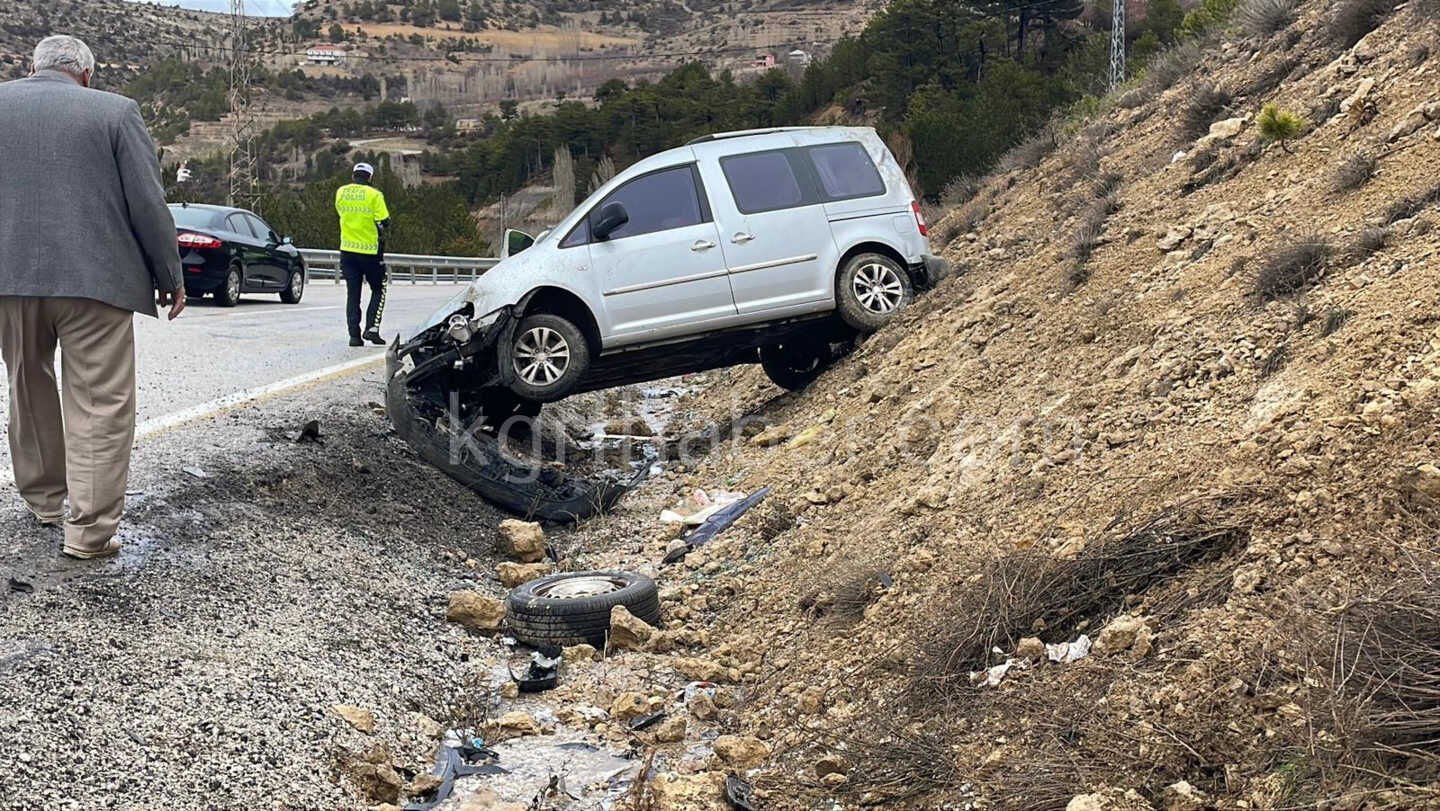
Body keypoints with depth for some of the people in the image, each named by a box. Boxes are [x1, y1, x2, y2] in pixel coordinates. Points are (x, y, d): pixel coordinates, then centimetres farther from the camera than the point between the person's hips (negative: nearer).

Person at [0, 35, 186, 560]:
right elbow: (148, 205, -5)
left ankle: (44, 500, 33)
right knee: (100, 406, 0)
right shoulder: (115, 111, -3)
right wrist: (170, 278, 5)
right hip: (92, 279, -4)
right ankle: (89, 530, -2)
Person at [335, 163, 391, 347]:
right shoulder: (374, 195, -10)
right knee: (379, 290, 11)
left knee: (352, 294, 8)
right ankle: (372, 328, -3)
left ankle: (354, 335, 4)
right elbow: (384, 222, -11)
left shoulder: (340, 192, 4)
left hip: (347, 249, 4)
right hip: (370, 250, -4)